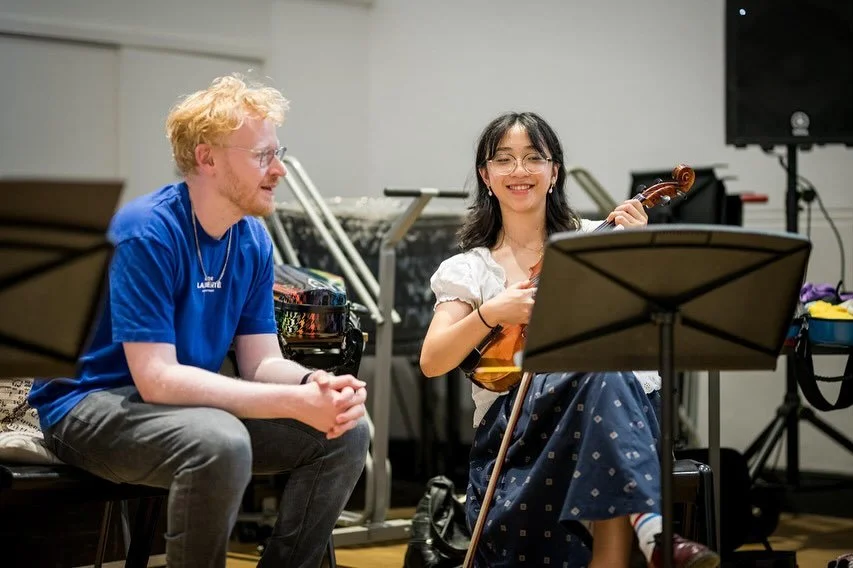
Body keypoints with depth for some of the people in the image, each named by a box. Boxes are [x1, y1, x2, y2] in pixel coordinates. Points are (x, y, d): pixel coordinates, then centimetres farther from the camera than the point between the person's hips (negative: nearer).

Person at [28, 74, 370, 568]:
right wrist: (295, 402, -32)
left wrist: (318, 385, -23)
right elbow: (156, 379, -28)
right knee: (220, 443, -37)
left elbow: (262, 362, 2)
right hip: (92, 404, -7)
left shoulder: (253, 240, 1)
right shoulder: (145, 234, -23)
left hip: (193, 403, 8)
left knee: (347, 431, -6)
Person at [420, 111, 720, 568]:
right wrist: (489, 313, -18)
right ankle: (651, 524, -50)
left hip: (624, 401, 1)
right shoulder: (471, 269, 12)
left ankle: (648, 529, -46)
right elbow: (432, 362, -2)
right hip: (515, 418, -1)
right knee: (600, 364, -35)